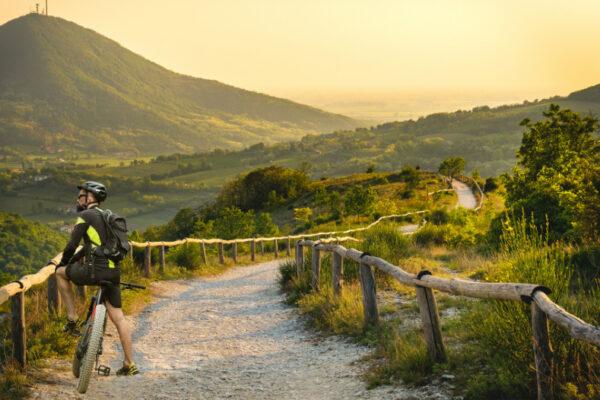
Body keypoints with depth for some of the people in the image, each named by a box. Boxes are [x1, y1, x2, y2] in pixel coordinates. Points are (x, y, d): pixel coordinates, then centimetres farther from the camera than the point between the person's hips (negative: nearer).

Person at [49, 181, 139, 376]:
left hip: (95, 270, -7)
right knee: (117, 317, 10)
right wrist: (71, 261, 35)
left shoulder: (85, 216, -3)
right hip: (113, 272, 7)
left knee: (60, 272, 20)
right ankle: (129, 364, 10)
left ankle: (73, 318, 17)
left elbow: (72, 245, -6)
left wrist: (63, 263, 12)